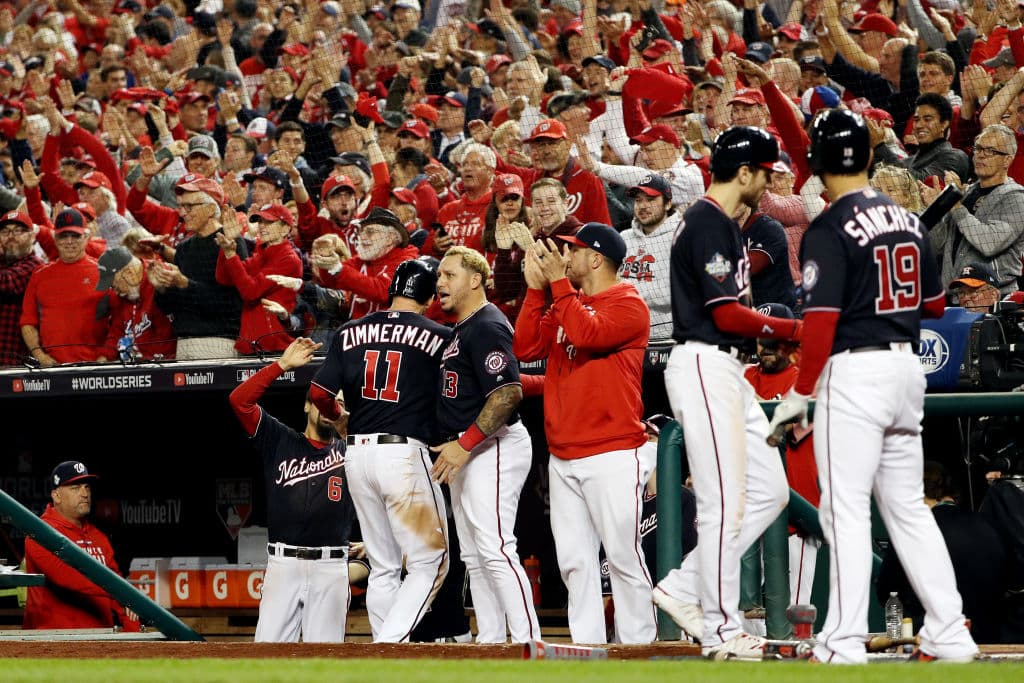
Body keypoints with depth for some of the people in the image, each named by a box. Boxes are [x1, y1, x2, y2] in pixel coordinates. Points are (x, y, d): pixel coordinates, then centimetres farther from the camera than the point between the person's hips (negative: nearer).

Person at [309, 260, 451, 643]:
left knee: (383, 566, 13)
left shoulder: (350, 333, 9)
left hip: (357, 453, 5)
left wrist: (337, 416, 23)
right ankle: (389, 644, -16)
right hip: (404, 452, -5)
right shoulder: (439, 337, -1)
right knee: (429, 561, 0)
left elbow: (319, 393, 4)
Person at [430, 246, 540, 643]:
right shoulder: (461, 330, 18)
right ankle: (490, 641, 14)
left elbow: (509, 393, -24)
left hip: (492, 446, -11)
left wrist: (465, 444, -25)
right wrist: (458, 448, 14)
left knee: (494, 548, -18)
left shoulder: (486, 327, -14)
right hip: (465, 452, 11)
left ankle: (529, 641, -21)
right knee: (473, 556, 11)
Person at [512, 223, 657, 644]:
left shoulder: (628, 305, -4)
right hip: (563, 457, 8)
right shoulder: (564, 304, 18)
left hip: (613, 455, -8)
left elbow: (587, 334, -22)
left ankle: (638, 649, -3)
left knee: (624, 558, -7)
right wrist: (536, 288, 4)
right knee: (574, 561, 5)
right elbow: (525, 348, 9)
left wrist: (558, 282, -15)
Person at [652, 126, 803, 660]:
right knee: (725, 502, -8)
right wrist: (792, 330, -9)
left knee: (769, 490, 9)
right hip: (705, 368, -11)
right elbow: (727, 314, -18)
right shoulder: (712, 224, -13)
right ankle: (720, 629, -4)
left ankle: (685, 590, 11)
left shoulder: (711, 220, 19)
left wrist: (772, 336, 10)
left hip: (724, 371, 11)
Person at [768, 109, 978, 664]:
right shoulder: (907, 221, 9)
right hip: (907, 366, 7)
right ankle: (949, 634, 12)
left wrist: (799, 393, -10)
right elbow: (935, 305, 18)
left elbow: (822, 321, -16)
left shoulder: (829, 231, -11)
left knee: (845, 509, -4)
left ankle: (844, 641, -7)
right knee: (907, 506, 14)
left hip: (855, 369, -7)